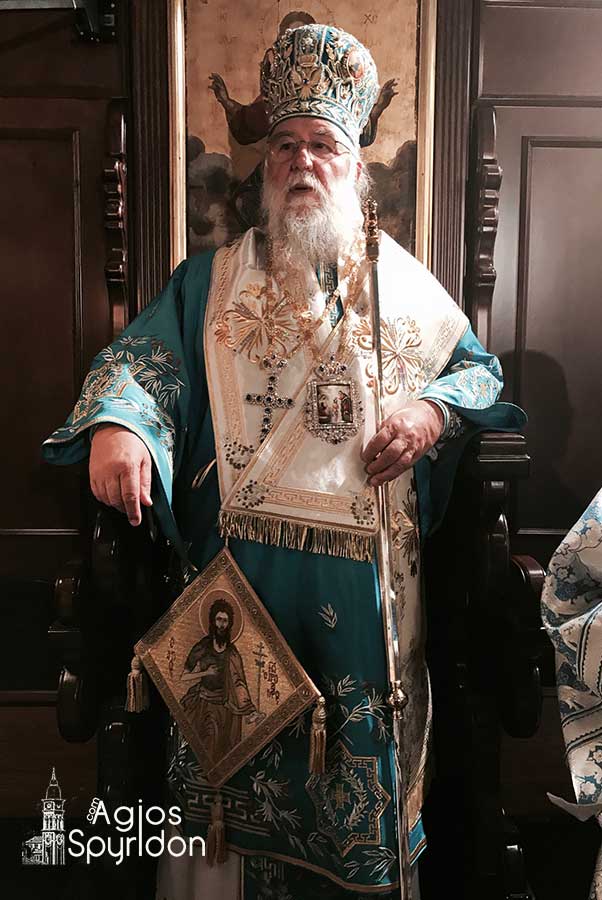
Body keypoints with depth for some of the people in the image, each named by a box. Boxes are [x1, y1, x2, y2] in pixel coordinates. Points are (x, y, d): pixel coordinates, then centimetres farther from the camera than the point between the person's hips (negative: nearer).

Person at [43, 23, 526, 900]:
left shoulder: (407, 284, 11)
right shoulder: (213, 279, 8)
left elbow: (479, 368, 13)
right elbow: (143, 356, -3)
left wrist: (435, 409, -8)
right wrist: (117, 421, -25)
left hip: (370, 573, 1)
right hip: (242, 565, 0)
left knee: (365, 746, 14)